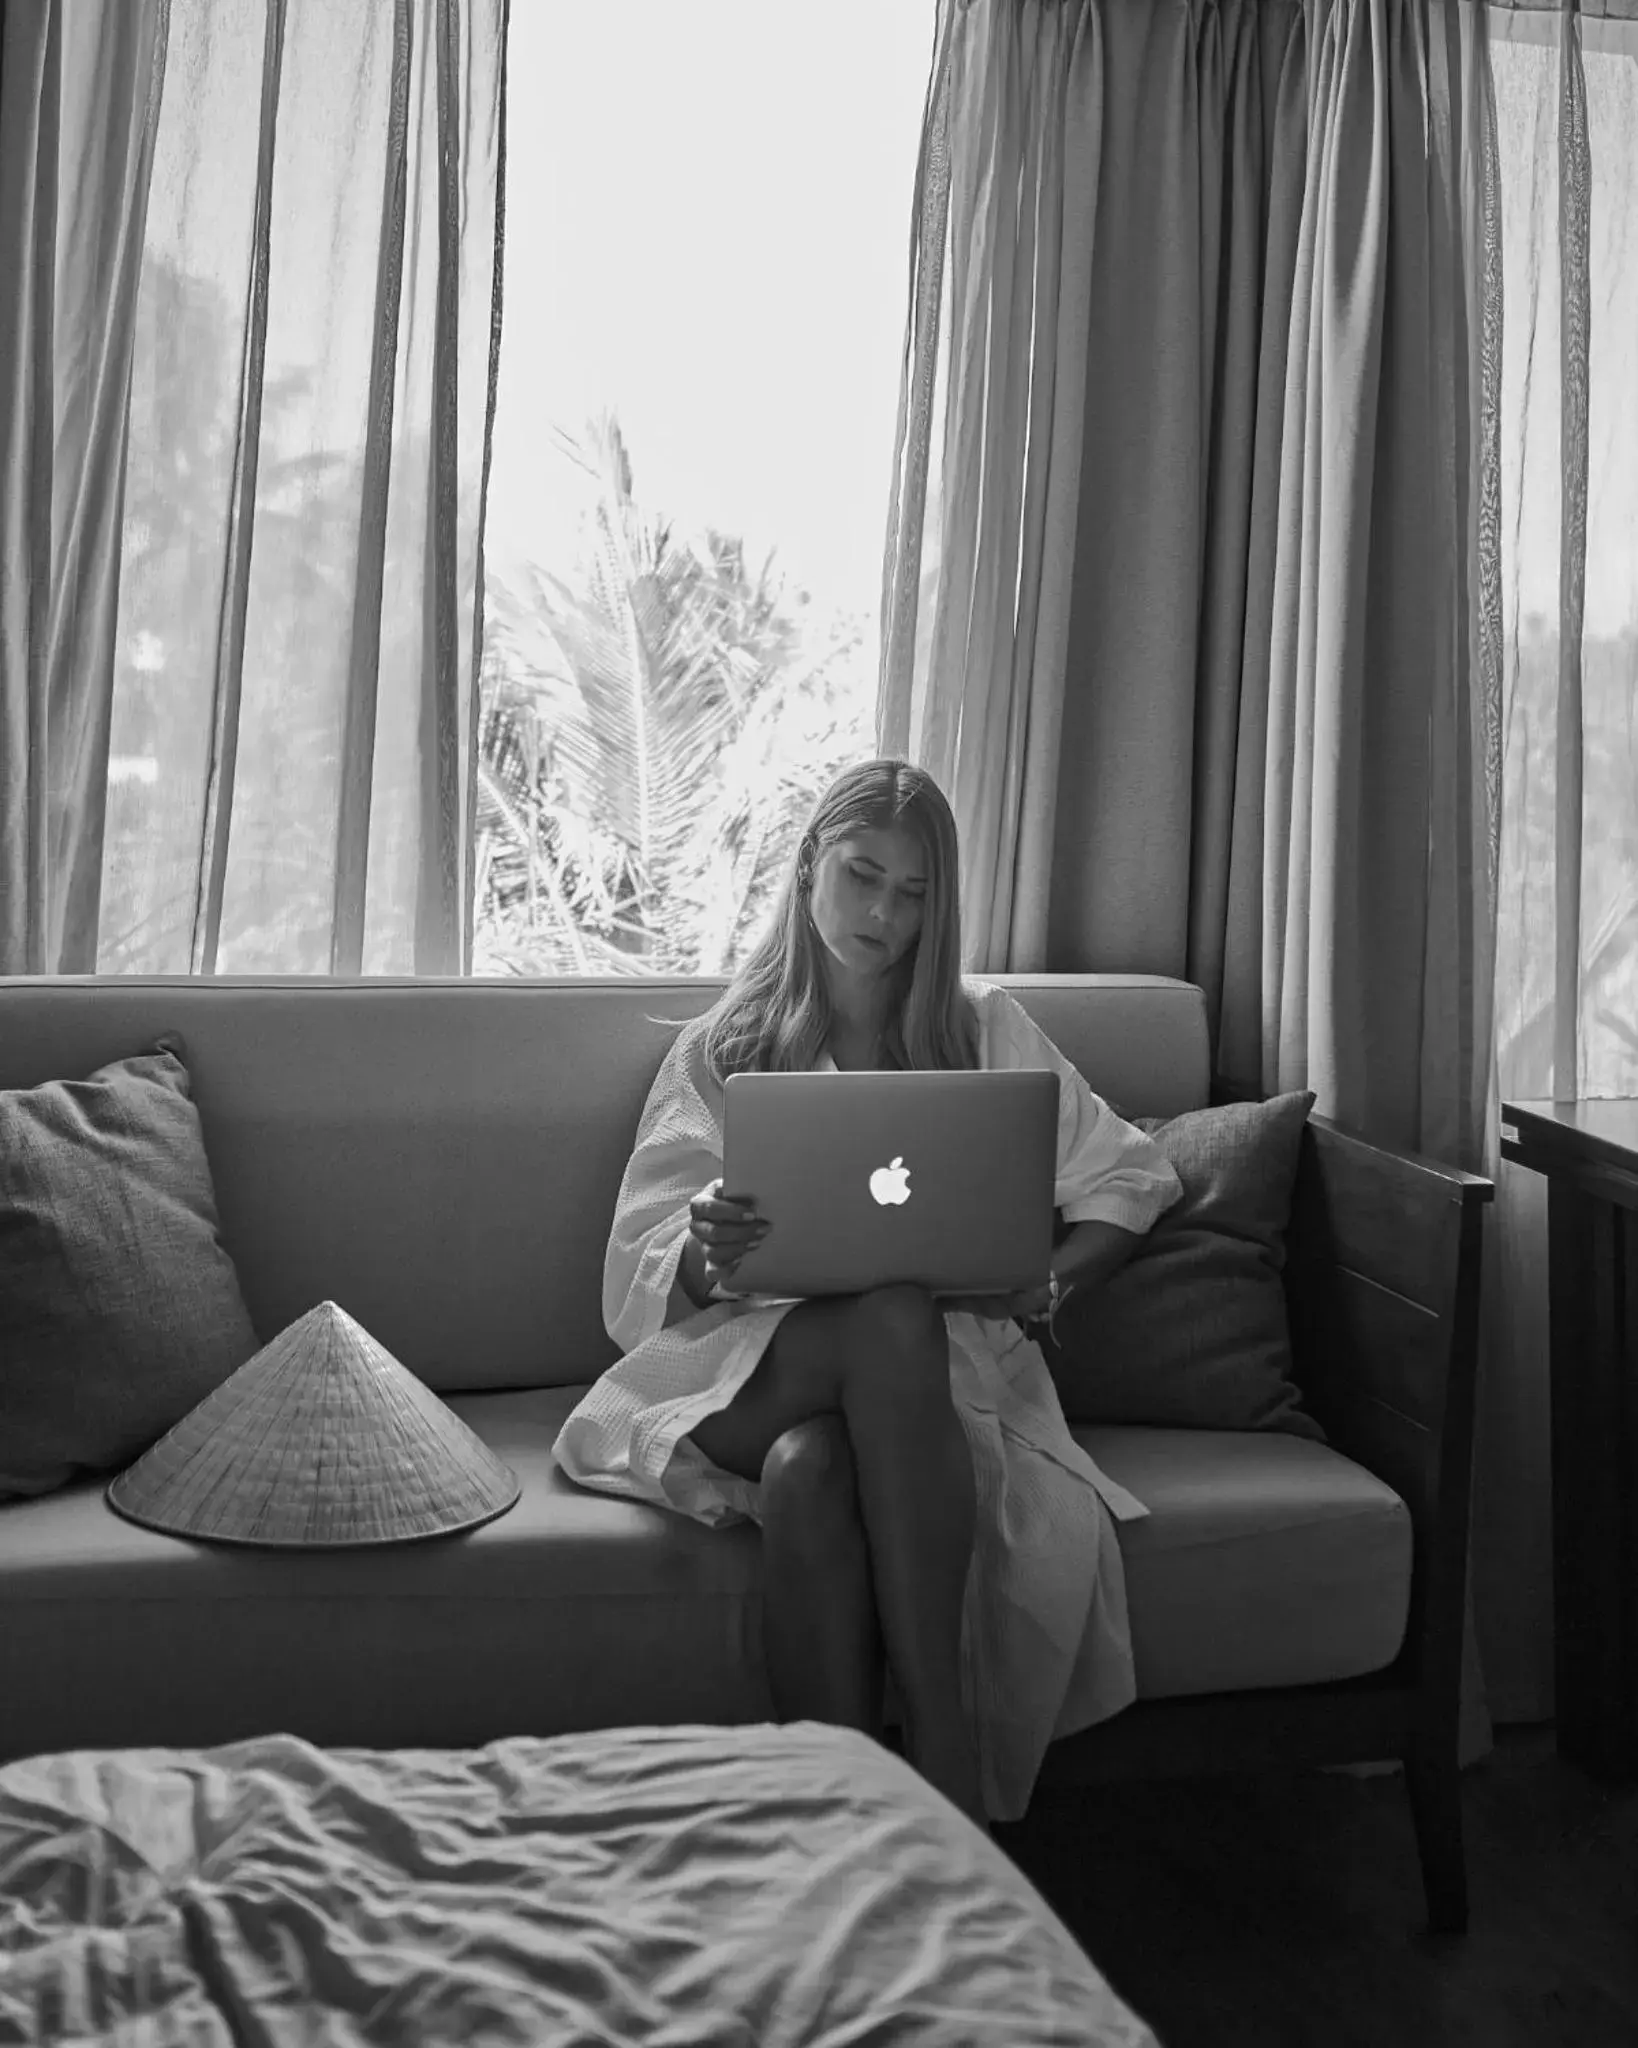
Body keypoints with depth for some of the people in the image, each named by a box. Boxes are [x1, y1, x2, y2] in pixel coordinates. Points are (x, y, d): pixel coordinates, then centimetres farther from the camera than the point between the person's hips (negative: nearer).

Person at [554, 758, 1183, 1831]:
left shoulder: (986, 1029, 17)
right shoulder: (722, 1049, 14)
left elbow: (1132, 1179, 16)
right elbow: (645, 1290, 6)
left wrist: (1048, 1280, -4)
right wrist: (707, 1253, -19)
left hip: (950, 1361, 0)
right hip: (758, 1361, 0)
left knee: (811, 1465, -37)